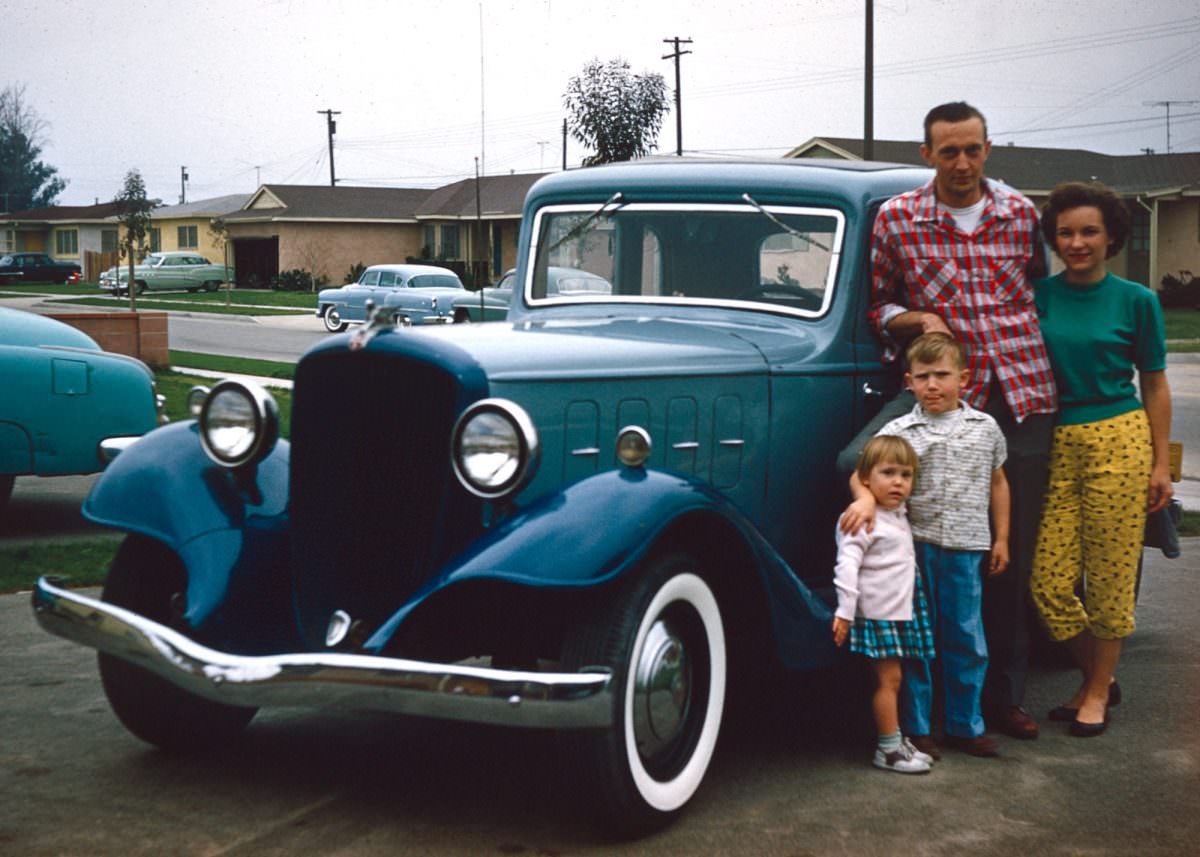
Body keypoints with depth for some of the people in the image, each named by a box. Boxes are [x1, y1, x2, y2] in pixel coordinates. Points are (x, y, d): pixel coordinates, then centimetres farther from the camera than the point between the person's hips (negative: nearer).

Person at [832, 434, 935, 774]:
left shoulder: (898, 515, 13)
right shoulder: (863, 519, -15)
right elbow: (847, 564, -20)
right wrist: (845, 610, -24)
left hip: (900, 612, 8)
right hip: (877, 614, -8)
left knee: (891, 679, 14)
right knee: (888, 679, -6)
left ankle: (896, 741, 21)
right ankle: (888, 750, 0)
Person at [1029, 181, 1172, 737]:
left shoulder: (1136, 301, 1)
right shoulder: (1040, 296, 7)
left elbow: (1154, 385, 6)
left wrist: (1161, 464, 3)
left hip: (1118, 440, -3)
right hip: (1058, 444, 3)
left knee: (1109, 578, 1)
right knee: (1049, 581, 0)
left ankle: (1098, 692, 18)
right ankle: (1096, 677, 23)